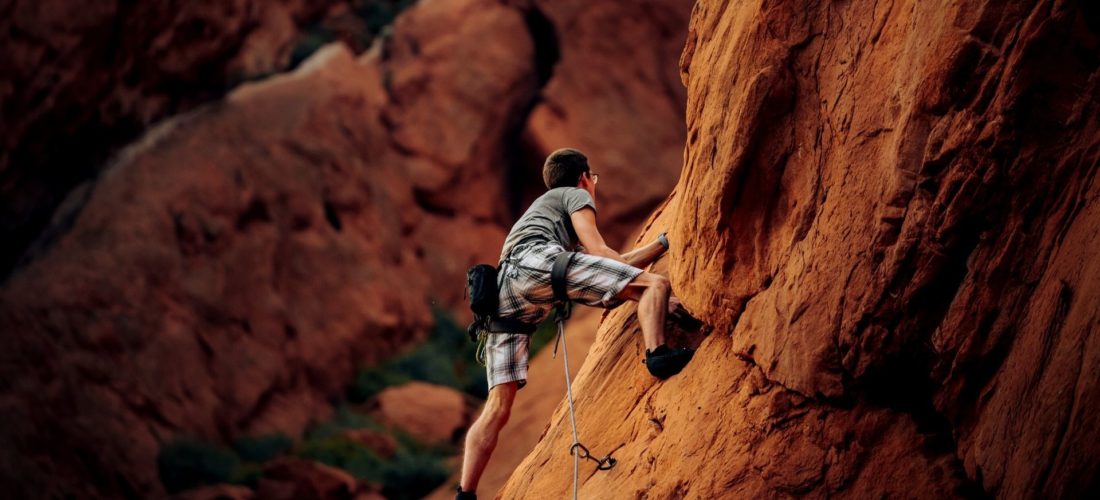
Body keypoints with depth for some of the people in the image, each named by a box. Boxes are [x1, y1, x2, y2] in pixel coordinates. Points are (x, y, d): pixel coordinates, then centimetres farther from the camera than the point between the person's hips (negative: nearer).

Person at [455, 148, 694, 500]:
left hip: (504, 295, 8)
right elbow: (598, 252, 7)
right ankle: (657, 354, -29)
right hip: (536, 260, -8)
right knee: (655, 284, -6)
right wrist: (651, 290, 15)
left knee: (499, 406, 3)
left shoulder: (541, 209, 45)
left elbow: (613, 268, 45)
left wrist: (663, 242, 50)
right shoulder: (575, 196, 23)